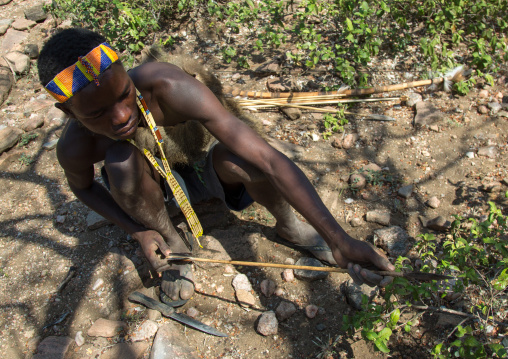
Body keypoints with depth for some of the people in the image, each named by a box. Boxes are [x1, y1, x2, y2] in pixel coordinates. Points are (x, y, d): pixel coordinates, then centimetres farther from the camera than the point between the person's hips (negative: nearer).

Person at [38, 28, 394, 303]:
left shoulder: (171, 88, -39)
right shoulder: (75, 147, -28)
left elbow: (268, 158, -44)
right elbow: (82, 186, -1)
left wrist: (339, 239, -47)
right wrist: (138, 229, -17)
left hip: (210, 167, -1)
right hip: (164, 184, 2)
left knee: (236, 157, -36)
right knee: (119, 161, -31)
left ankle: (288, 224, -3)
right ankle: (173, 245, -2)